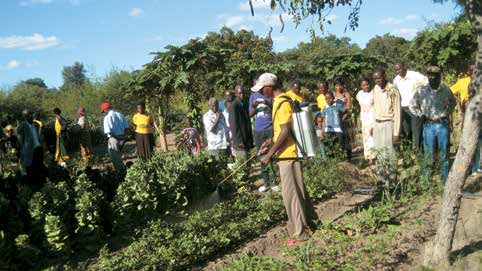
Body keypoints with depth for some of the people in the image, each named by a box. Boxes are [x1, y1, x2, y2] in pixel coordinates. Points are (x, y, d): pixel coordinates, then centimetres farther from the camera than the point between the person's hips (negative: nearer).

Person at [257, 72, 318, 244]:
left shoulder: (282, 103, -18)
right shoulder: (279, 101, 13)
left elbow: (285, 131, -23)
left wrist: (269, 153, -20)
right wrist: (270, 141, 14)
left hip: (287, 154, -10)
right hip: (288, 152, 10)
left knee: (290, 192, -2)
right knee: (297, 189, 18)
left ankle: (299, 232, 7)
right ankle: (308, 222, 30)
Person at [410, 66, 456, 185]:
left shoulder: (446, 90, 1)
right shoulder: (421, 91, -3)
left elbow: (453, 102, 18)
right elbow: (412, 106, 7)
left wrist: (447, 112, 5)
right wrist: (421, 115, -3)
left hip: (443, 125, 1)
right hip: (429, 125, -1)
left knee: (444, 153, 8)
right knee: (429, 153, 3)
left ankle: (445, 178, 20)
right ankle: (427, 178, 12)